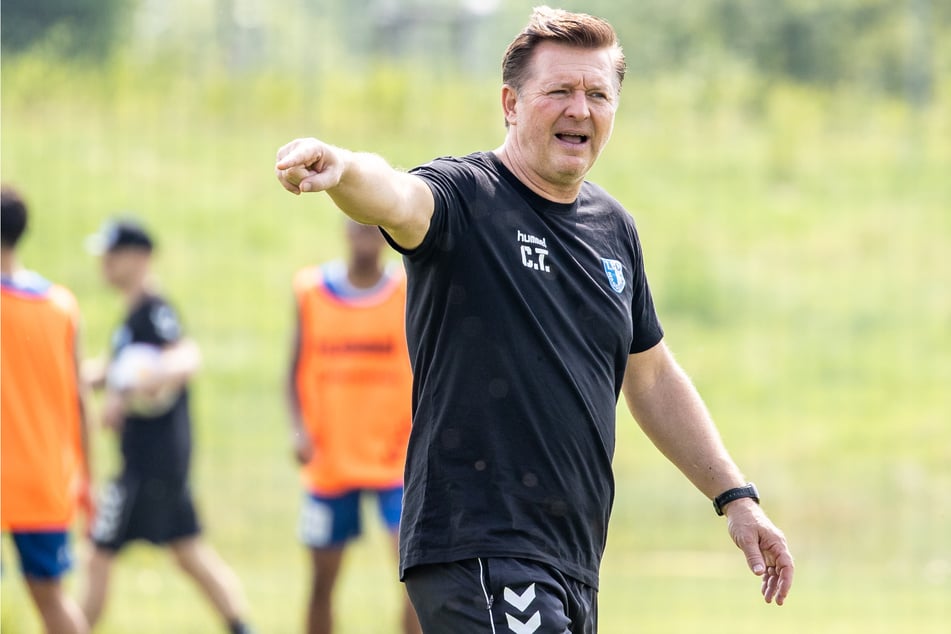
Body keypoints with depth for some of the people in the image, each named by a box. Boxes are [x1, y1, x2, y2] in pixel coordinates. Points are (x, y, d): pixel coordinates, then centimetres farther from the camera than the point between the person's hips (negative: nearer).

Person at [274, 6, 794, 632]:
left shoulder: (613, 227, 15)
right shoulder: (465, 196, -7)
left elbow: (652, 377, 26)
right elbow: (396, 199, -32)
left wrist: (736, 496, 23)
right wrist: (342, 168, -55)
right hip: (476, 552, -8)